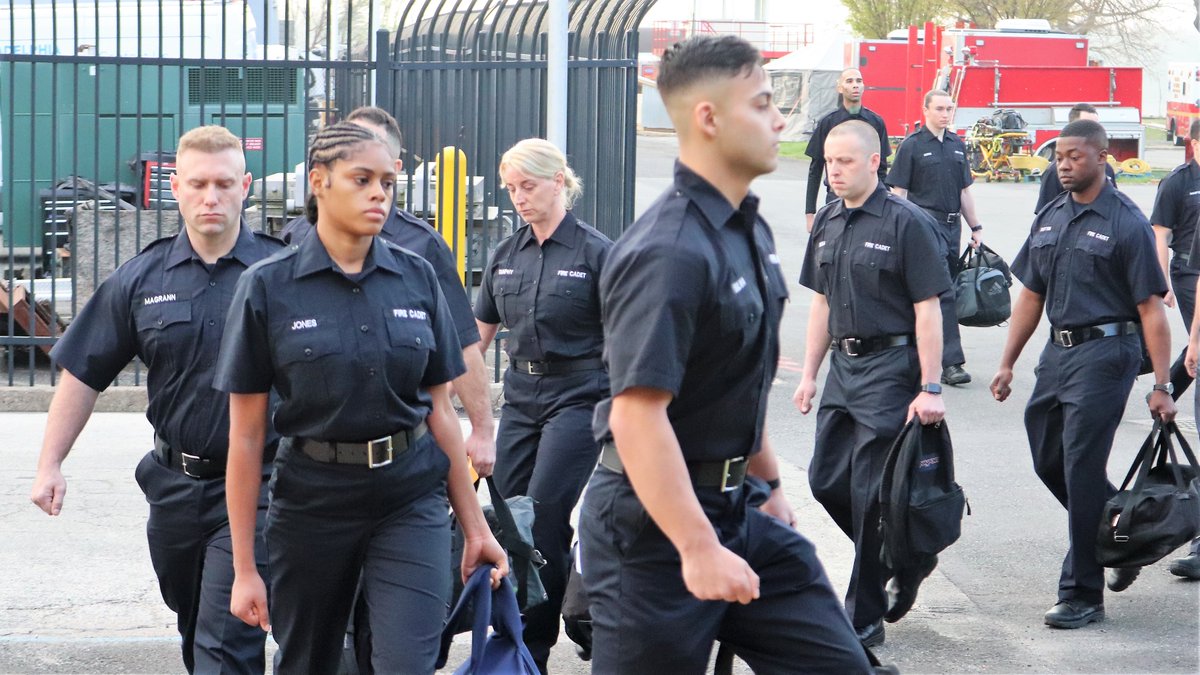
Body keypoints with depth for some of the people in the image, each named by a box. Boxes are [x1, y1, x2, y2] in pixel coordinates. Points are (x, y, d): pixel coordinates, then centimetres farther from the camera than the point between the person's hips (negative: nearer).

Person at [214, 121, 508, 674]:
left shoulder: (416, 279, 2)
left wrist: (475, 527, 6)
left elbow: (440, 409, 8)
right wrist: (244, 567, -6)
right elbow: (245, 434, -5)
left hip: (411, 502, 1)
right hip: (311, 499, -1)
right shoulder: (269, 287, -6)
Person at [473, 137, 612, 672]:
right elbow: (478, 332, 16)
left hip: (578, 397, -6)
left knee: (543, 519, -10)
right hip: (521, 397, 6)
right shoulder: (507, 255, 10)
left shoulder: (596, 253, -6)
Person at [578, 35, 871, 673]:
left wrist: (770, 481, 27)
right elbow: (638, 413, -29)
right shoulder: (667, 252, -22)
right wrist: (698, 549, -31)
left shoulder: (749, 229, 9)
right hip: (655, 521, -9)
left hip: (735, 504, 9)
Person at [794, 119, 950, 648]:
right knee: (826, 482, 9)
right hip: (843, 365, 8)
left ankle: (864, 618, 6)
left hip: (890, 367, -8)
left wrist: (930, 389, -17)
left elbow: (928, 309, -13)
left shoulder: (905, 223, -12)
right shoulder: (828, 223, 10)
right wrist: (809, 374, 14)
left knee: (871, 494, -4)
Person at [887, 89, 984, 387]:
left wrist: (976, 227, 17)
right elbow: (899, 191, -5)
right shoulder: (912, 145, -4)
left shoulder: (957, 145, 15)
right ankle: (951, 362, -17)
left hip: (952, 225, 7)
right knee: (942, 293, -14)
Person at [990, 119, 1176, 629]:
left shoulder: (1126, 223, -9)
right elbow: (1031, 296, 17)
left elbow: (1151, 308, -11)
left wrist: (1161, 386, -14)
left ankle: (1082, 595, 2)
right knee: (1048, 462, 12)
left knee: (1081, 471, -7)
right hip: (1057, 351, 7)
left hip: (1105, 352, -7)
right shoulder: (1049, 218, 11)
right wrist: (1007, 364, 14)